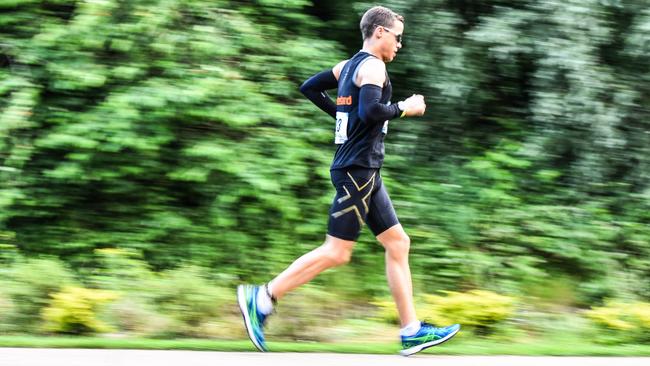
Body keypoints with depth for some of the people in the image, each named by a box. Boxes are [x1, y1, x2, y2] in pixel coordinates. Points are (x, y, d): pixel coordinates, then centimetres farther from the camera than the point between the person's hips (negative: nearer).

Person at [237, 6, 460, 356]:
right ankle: (262, 298, -7)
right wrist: (404, 108, -11)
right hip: (358, 169, -10)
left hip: (362, 172, 10)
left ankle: (412, 331, 8)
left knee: (398, 243, 8)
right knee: (336, 251, -10)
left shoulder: (349, 65, 16)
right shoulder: (372, 66, -11)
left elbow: (309, 87, 23)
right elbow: (371, 110, -27)